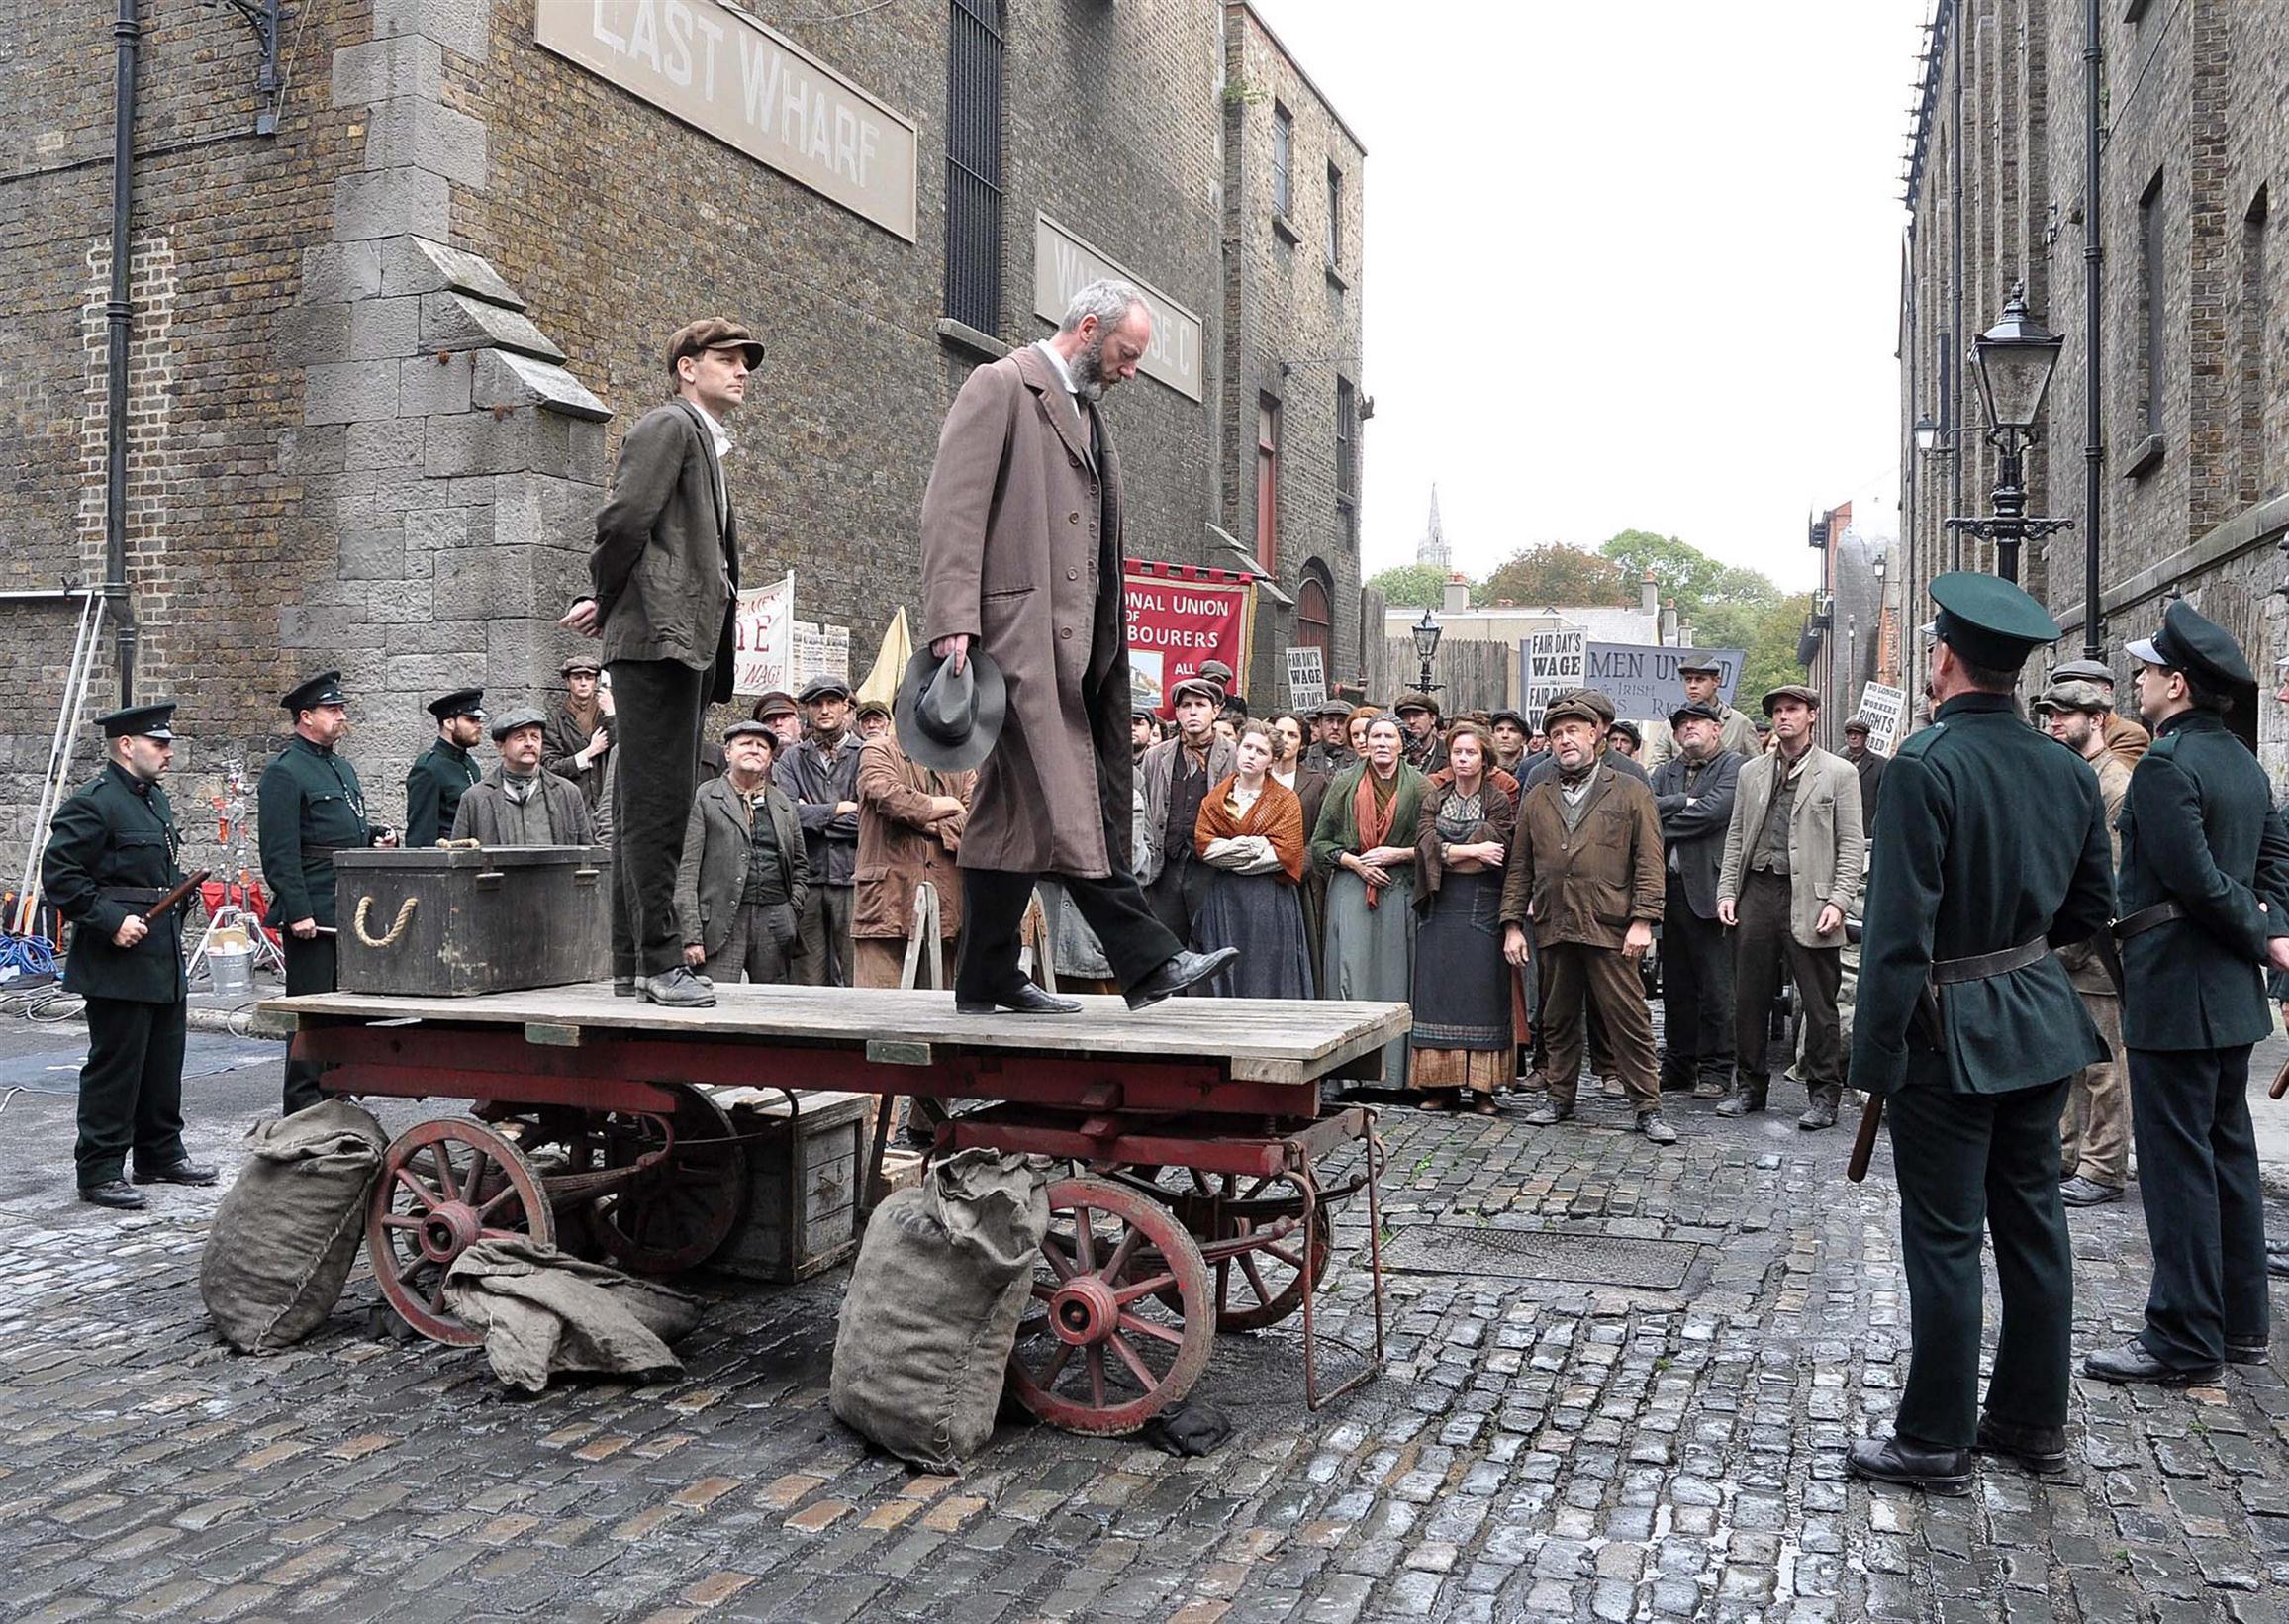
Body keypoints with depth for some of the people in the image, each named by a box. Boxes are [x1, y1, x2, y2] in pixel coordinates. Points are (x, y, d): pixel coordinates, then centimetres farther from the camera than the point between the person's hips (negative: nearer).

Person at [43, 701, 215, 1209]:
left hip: (164, 958, 9)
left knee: (164, 1063, 16)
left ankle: (161, 1154, 27)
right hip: (119, 962, -9)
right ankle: (100, 1172, 6)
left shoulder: (155, 798, 16)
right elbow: (59, 876, -17)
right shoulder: (90, 804, -13)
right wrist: (112, 920, -21)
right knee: (114, 1067, -2)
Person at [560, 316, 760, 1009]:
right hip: (660, 638, -10)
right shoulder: (669, 426, -3)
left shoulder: (708, 445, 27)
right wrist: (606, 603, -3)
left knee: (647, 807, 10)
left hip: (688, 645, 10)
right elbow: (623, 518, -14)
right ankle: (658, 959, -10)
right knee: (658, 803, -11)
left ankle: (632, 960, 14)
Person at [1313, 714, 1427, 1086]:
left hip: (1400, 891, -1)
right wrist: (1354, 862, -6)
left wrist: (1395, 854, -9)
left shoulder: (1419, 787, 6)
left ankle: (1393, 1073, 4)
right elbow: (1320, 843, 9)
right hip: (1350, 889, 1)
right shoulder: (1344, 784, 10)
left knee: (1394, 977, -1)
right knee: (1349, 973, -7)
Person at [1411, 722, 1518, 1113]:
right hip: (1439, 907, 3)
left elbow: (1498, 852, -11)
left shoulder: (1499, 800, 1)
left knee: (1482, 992, -3)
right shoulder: (1434, 797, 11)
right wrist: (1472, 850, -11)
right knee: (1438, 992, 1)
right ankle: (1441, 1084, 6)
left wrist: (1447, 851, -7)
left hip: (1482, 907, -3)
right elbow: (1425, 845, -4)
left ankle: (1481, 1087, 1)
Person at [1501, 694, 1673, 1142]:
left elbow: (1649, 862, 0)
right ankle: (1559, 1098, 23)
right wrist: (1513, 924, 7)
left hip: (1611, 930, -3)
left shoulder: (1630, 793, 5)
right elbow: (1519, 868, 14)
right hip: (1552, 929, 4)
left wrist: (1642, 920, -8)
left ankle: (1648, 1108, 5)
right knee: (1558, 1019, 11)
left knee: (1628, 1019, -2)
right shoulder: (1535, 800, 14)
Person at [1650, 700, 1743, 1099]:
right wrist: (1684, 803, -13)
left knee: (1715, 987, -2)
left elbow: (1715, 811, -15)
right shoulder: (1665, 772, 17)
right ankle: (1678, 1065, 20)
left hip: (1708, 890, -6)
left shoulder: (1732, 766, -1)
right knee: (1675, 986, 11)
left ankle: (1715, 1071, 6)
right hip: (1670, 890, 6)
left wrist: (1662, 826, -7)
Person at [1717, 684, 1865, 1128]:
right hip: (1757, 892, 4)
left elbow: (1851, 844, -1)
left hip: (1808, 899, -4)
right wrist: (1727, 891, 5)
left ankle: (1824, 1095, 10)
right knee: (1749, 998, 8)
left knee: (1819, 1004, 0)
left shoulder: (1839, 773, 2)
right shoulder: (1751, 773, 15)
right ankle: (1749, 1086, 20)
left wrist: (1839, 900, -11)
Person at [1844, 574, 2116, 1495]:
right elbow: (2091, 908, 13)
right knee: (2032, 1223, 16)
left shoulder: (1925, 766, -19)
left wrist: (1875, 1053, -16)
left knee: (1944, 1239, 2)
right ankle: (2032, 1421, 29)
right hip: (2039, 1025, 7)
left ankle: (1937, 1443, 13)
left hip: (1951, 1035, -7)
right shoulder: (2068, 771, 3)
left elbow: (1899, 928, -22)